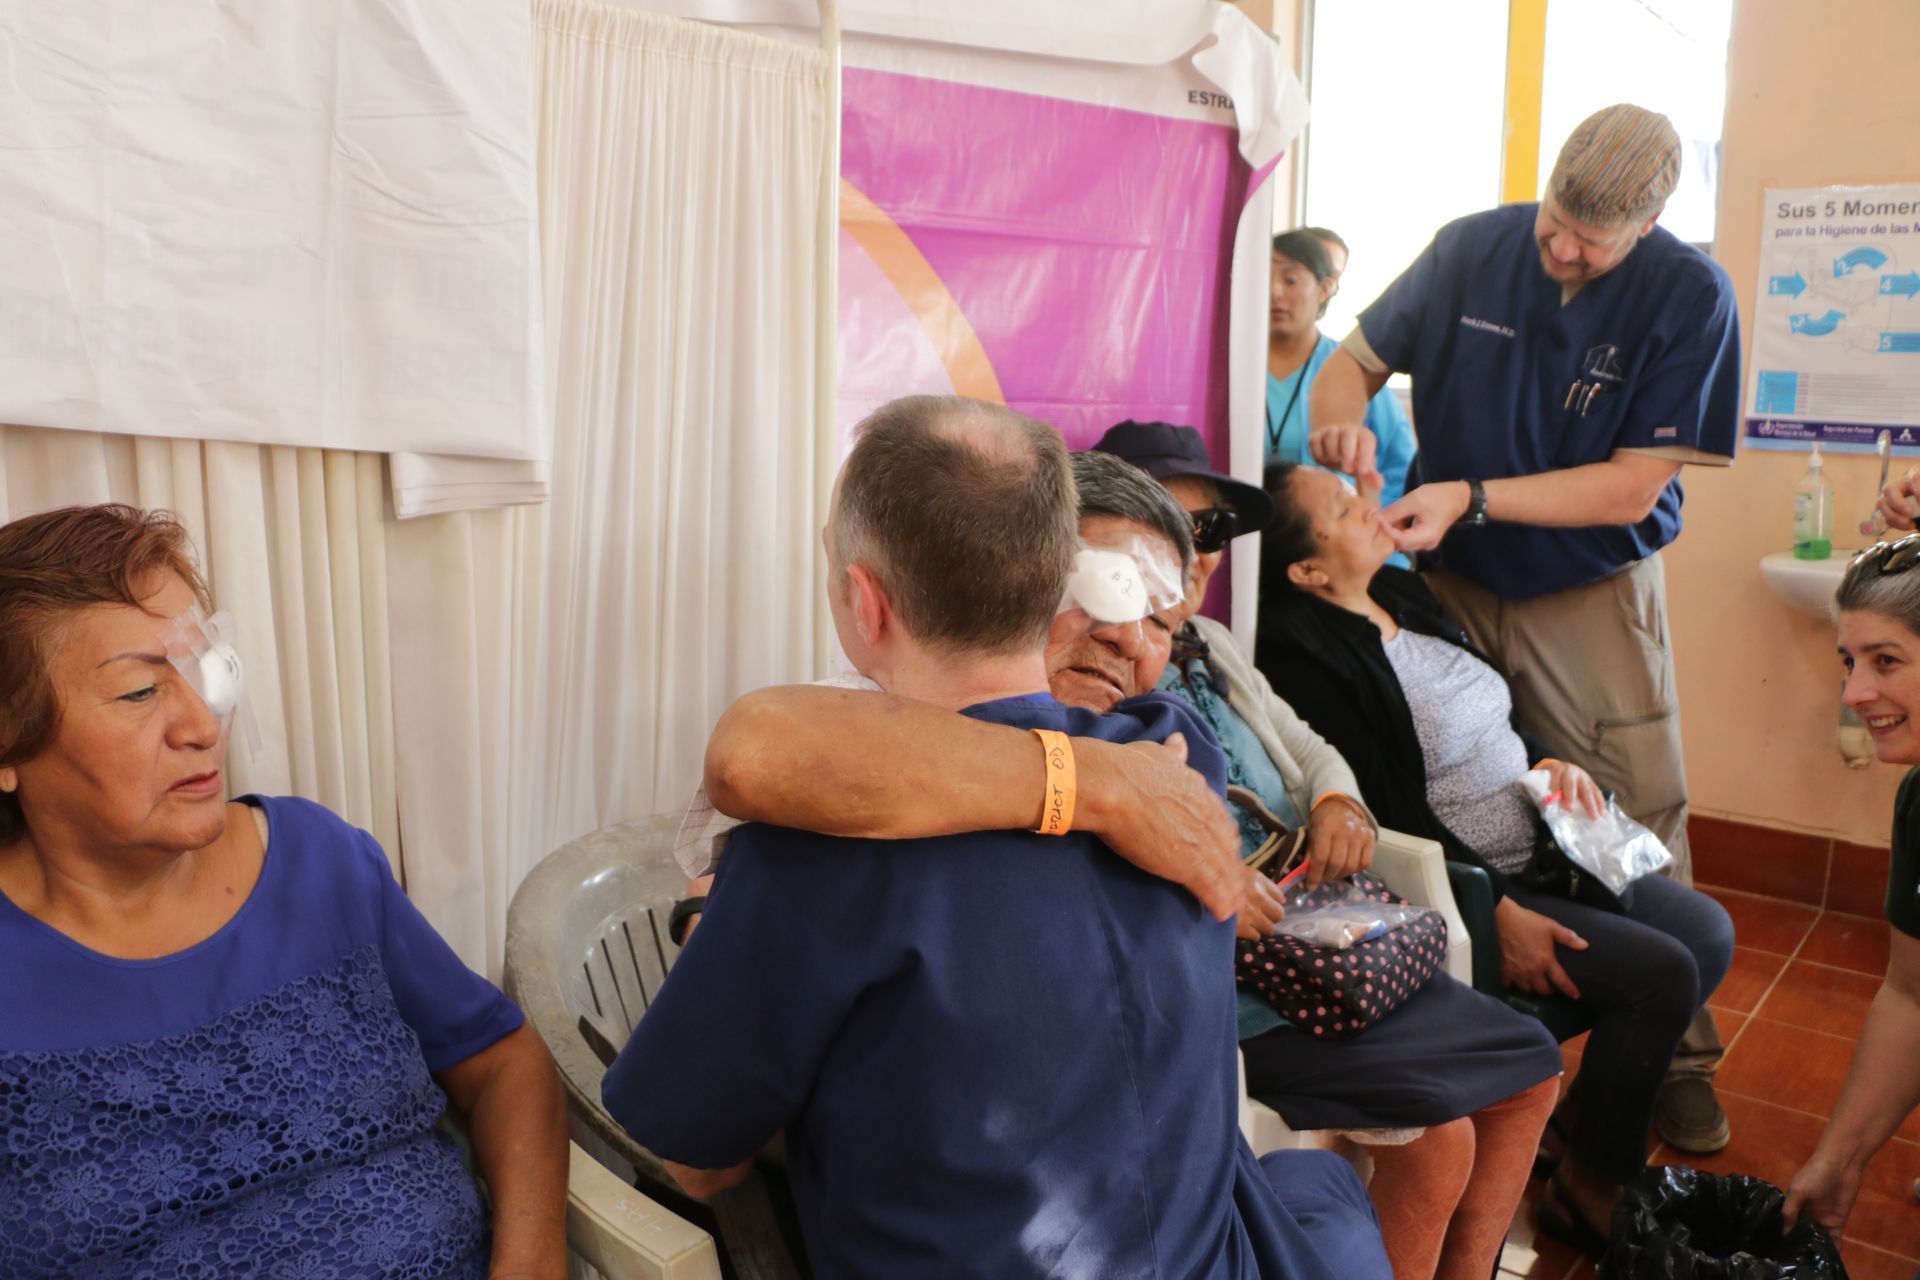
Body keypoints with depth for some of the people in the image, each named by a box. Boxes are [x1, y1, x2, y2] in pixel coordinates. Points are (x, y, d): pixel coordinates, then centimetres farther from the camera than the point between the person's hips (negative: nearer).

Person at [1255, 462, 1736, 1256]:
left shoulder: (1402, 593, 7)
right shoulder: (1304, 660, -21)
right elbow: (1387, 816, -23)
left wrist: (1550, 764, -1)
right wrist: (1498, 916, -23)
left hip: (1536, 856, 10)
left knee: (1708, 931, 8)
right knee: (1662, 972, -16)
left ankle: (1584, 1115, 21)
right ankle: (1591, 1187, 4)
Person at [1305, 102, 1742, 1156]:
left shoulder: (1690, 296, -13)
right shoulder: (1472, 249, -7)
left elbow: (1635, 483, -16)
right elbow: (1355, 358, 3)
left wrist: (1472, 498, -26)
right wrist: (1340, 415, -21)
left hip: (1592, 593, -2)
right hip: (1450, 582, 2)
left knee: (1637, 824, 1)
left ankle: (1677, 1053, 20)